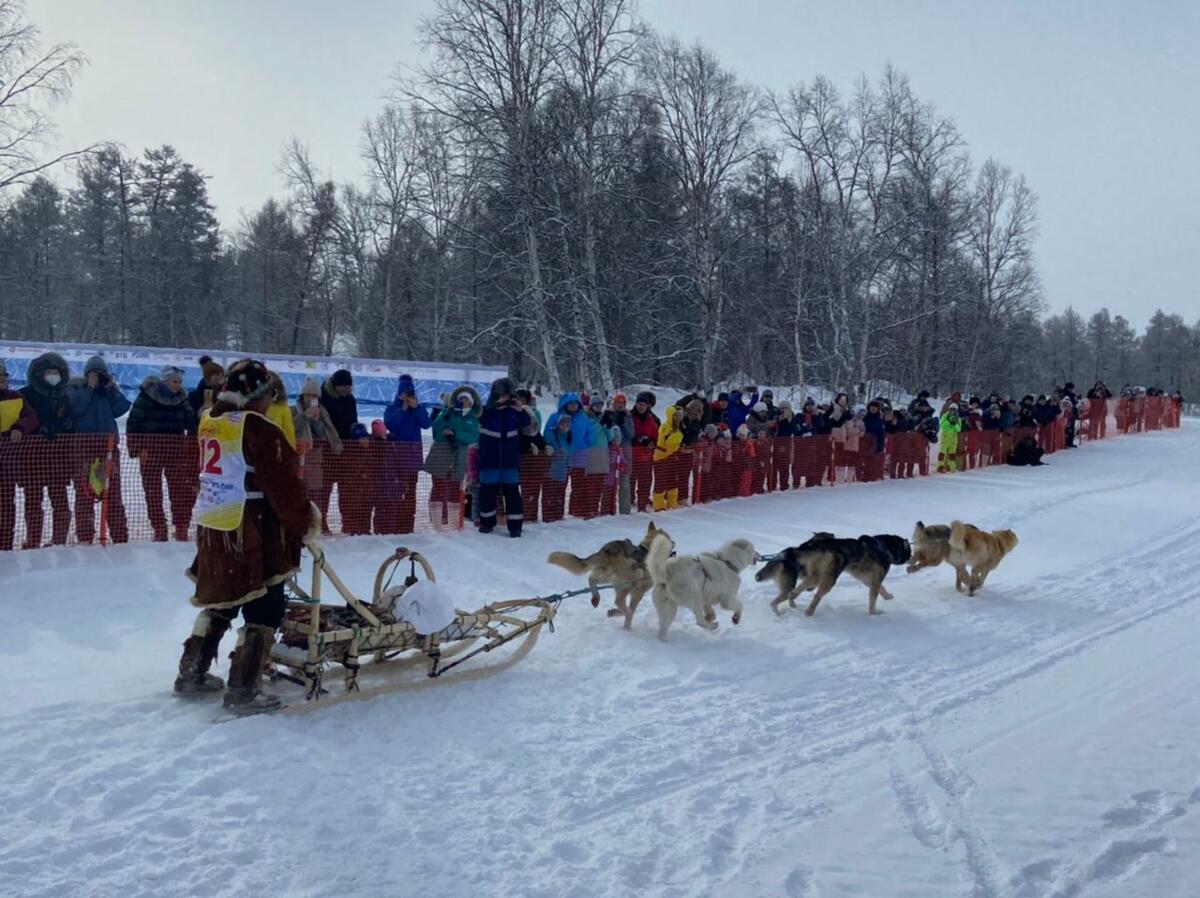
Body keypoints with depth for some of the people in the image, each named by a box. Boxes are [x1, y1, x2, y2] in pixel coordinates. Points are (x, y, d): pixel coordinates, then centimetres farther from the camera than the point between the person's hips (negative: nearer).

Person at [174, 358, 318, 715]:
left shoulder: (209, 421, 9)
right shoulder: (257, 428, -17)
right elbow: (284, 486, -16)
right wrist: (307, 525, -5)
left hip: (213, 529, 9)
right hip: (254, 534, -9)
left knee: (220, 602, 23)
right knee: (264, 610, 1)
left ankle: (192, 672, 32)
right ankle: (242, 691, 2)